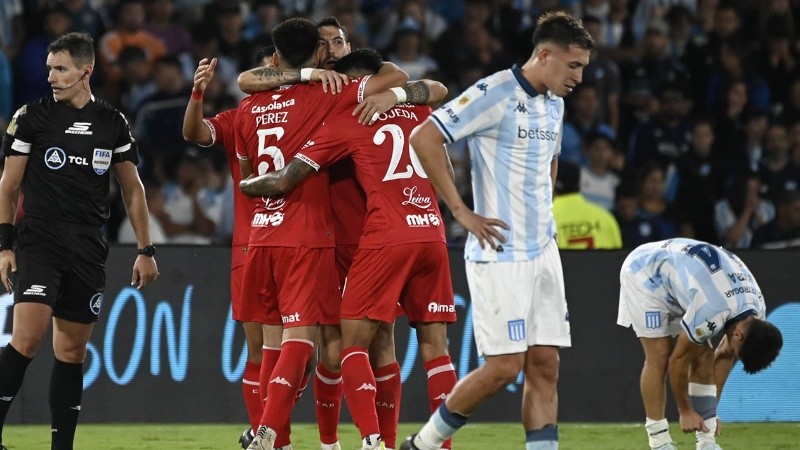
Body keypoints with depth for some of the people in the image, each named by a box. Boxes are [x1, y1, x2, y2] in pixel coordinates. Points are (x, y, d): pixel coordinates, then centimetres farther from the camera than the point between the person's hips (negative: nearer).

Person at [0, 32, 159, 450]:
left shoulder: (112, 123, 8)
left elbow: (132, 189, 15)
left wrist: (145, 250, 10)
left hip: (88, 250, 3)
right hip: (39, 241, -3)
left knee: (72, 351, 6)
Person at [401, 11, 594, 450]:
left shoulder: (554, 104, 13)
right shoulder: (496, 93, -13)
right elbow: (424, 138, -17)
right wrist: (461, 211, -15)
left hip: (543, 250, 8)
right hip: (499, 253, -8)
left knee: (545, 365, 2)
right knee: (504, 366, -8)